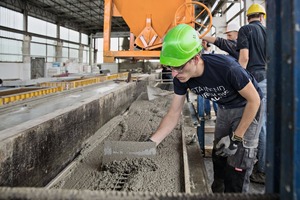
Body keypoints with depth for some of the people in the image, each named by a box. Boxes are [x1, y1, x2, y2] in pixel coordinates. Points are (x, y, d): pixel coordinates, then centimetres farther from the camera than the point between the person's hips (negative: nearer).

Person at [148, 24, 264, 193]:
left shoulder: (226, 67, -38)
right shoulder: (181, 79, -19)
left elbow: (254, 99, -24)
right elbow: (173, 114, -12)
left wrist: (236, 138, -20)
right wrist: (151, 142, -25)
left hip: (247, 108, -5)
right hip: (224, 108, 6)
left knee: (236, 169, -7)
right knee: (218, 159, 16)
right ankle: (217, 191, 39)